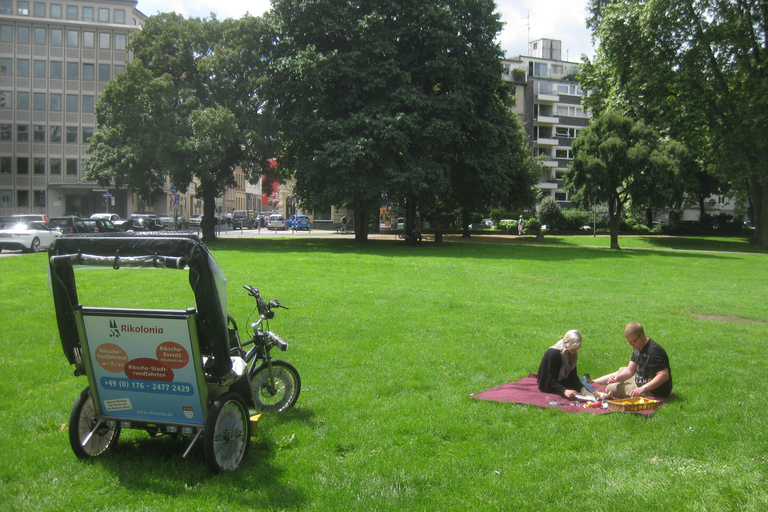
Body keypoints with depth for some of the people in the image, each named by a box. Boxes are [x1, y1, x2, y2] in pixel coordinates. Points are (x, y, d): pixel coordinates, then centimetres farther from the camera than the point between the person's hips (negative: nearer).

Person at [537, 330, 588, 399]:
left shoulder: (572, 353, -7)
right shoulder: (553, 353, -30)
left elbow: (573, 374, -4)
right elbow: (551, 378, -29)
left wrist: (582, 388, -18)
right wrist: (564, 390, -42)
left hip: (562, 380, 7)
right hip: (548, 385, -7)